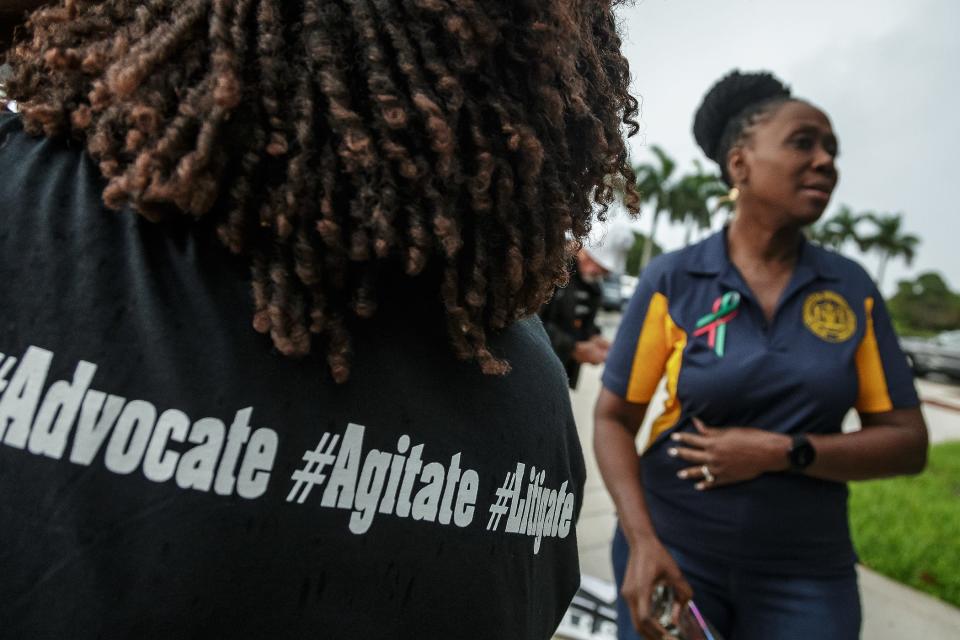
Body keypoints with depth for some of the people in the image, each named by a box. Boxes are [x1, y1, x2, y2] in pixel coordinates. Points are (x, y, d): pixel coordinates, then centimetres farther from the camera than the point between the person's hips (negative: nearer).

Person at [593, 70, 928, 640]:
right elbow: (614, 419, -6)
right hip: (676, 553, -2)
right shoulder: (672, 280, -9)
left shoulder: (853, 287, -2)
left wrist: (783, 452, -16)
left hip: (807, 575, 2)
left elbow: (908, 443, -1)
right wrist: (642, 540, -17)